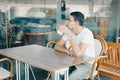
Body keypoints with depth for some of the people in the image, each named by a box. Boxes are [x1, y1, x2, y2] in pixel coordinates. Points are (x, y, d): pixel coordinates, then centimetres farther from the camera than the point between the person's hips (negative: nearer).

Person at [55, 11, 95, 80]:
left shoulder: (87, 33, -24)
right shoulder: (69, 31, -3)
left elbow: (78, 54, -36)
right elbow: (57, 46, 1)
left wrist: (69, 34, -36)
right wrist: (67, 51, -19)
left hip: (87, 64, -6)